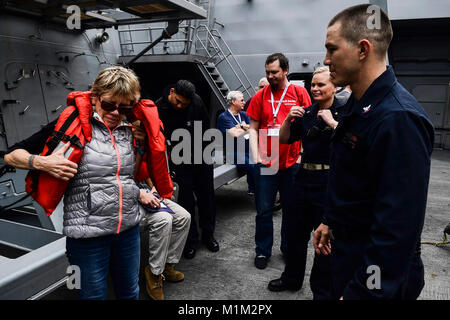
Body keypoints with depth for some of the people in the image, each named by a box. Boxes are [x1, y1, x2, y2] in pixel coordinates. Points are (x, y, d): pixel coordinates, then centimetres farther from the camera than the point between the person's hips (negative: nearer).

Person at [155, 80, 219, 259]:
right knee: (186, 201, 2)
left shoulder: (197, 101, -8)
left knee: (207, 197, 12)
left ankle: (208, 234, 32)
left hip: (202, 159, 3)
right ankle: (191, 240, 21)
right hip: (180, 163, -3)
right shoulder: (159, 108, -17)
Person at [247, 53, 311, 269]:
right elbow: (253, 128, 6)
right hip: (266, 162, 0)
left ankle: (288, 248, 33)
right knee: (264, 209, 6)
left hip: (292, 162, 0)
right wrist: (256, 155, -7)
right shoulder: (260, 96, 4)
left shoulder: (299, 93, 3)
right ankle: (263, 251, 23)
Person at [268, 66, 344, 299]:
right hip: (304, 178, 6)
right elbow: (284, 139, 11)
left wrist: (332, 122, -22)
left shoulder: (343, 111, -7)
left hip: (329, 183, -6)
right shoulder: (306, 112, 9)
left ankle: (322, 291, 25)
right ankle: (292, 279, 38)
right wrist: (289, 119, -4)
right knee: (295, 232, 17)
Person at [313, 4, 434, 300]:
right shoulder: (359, 104, 4)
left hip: (379, 273, -8)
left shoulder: (399, 118, -28)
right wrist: (331, 221, 17)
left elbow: (399, 225, -30)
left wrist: (359, 292, -25)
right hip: (347, 248, 9)